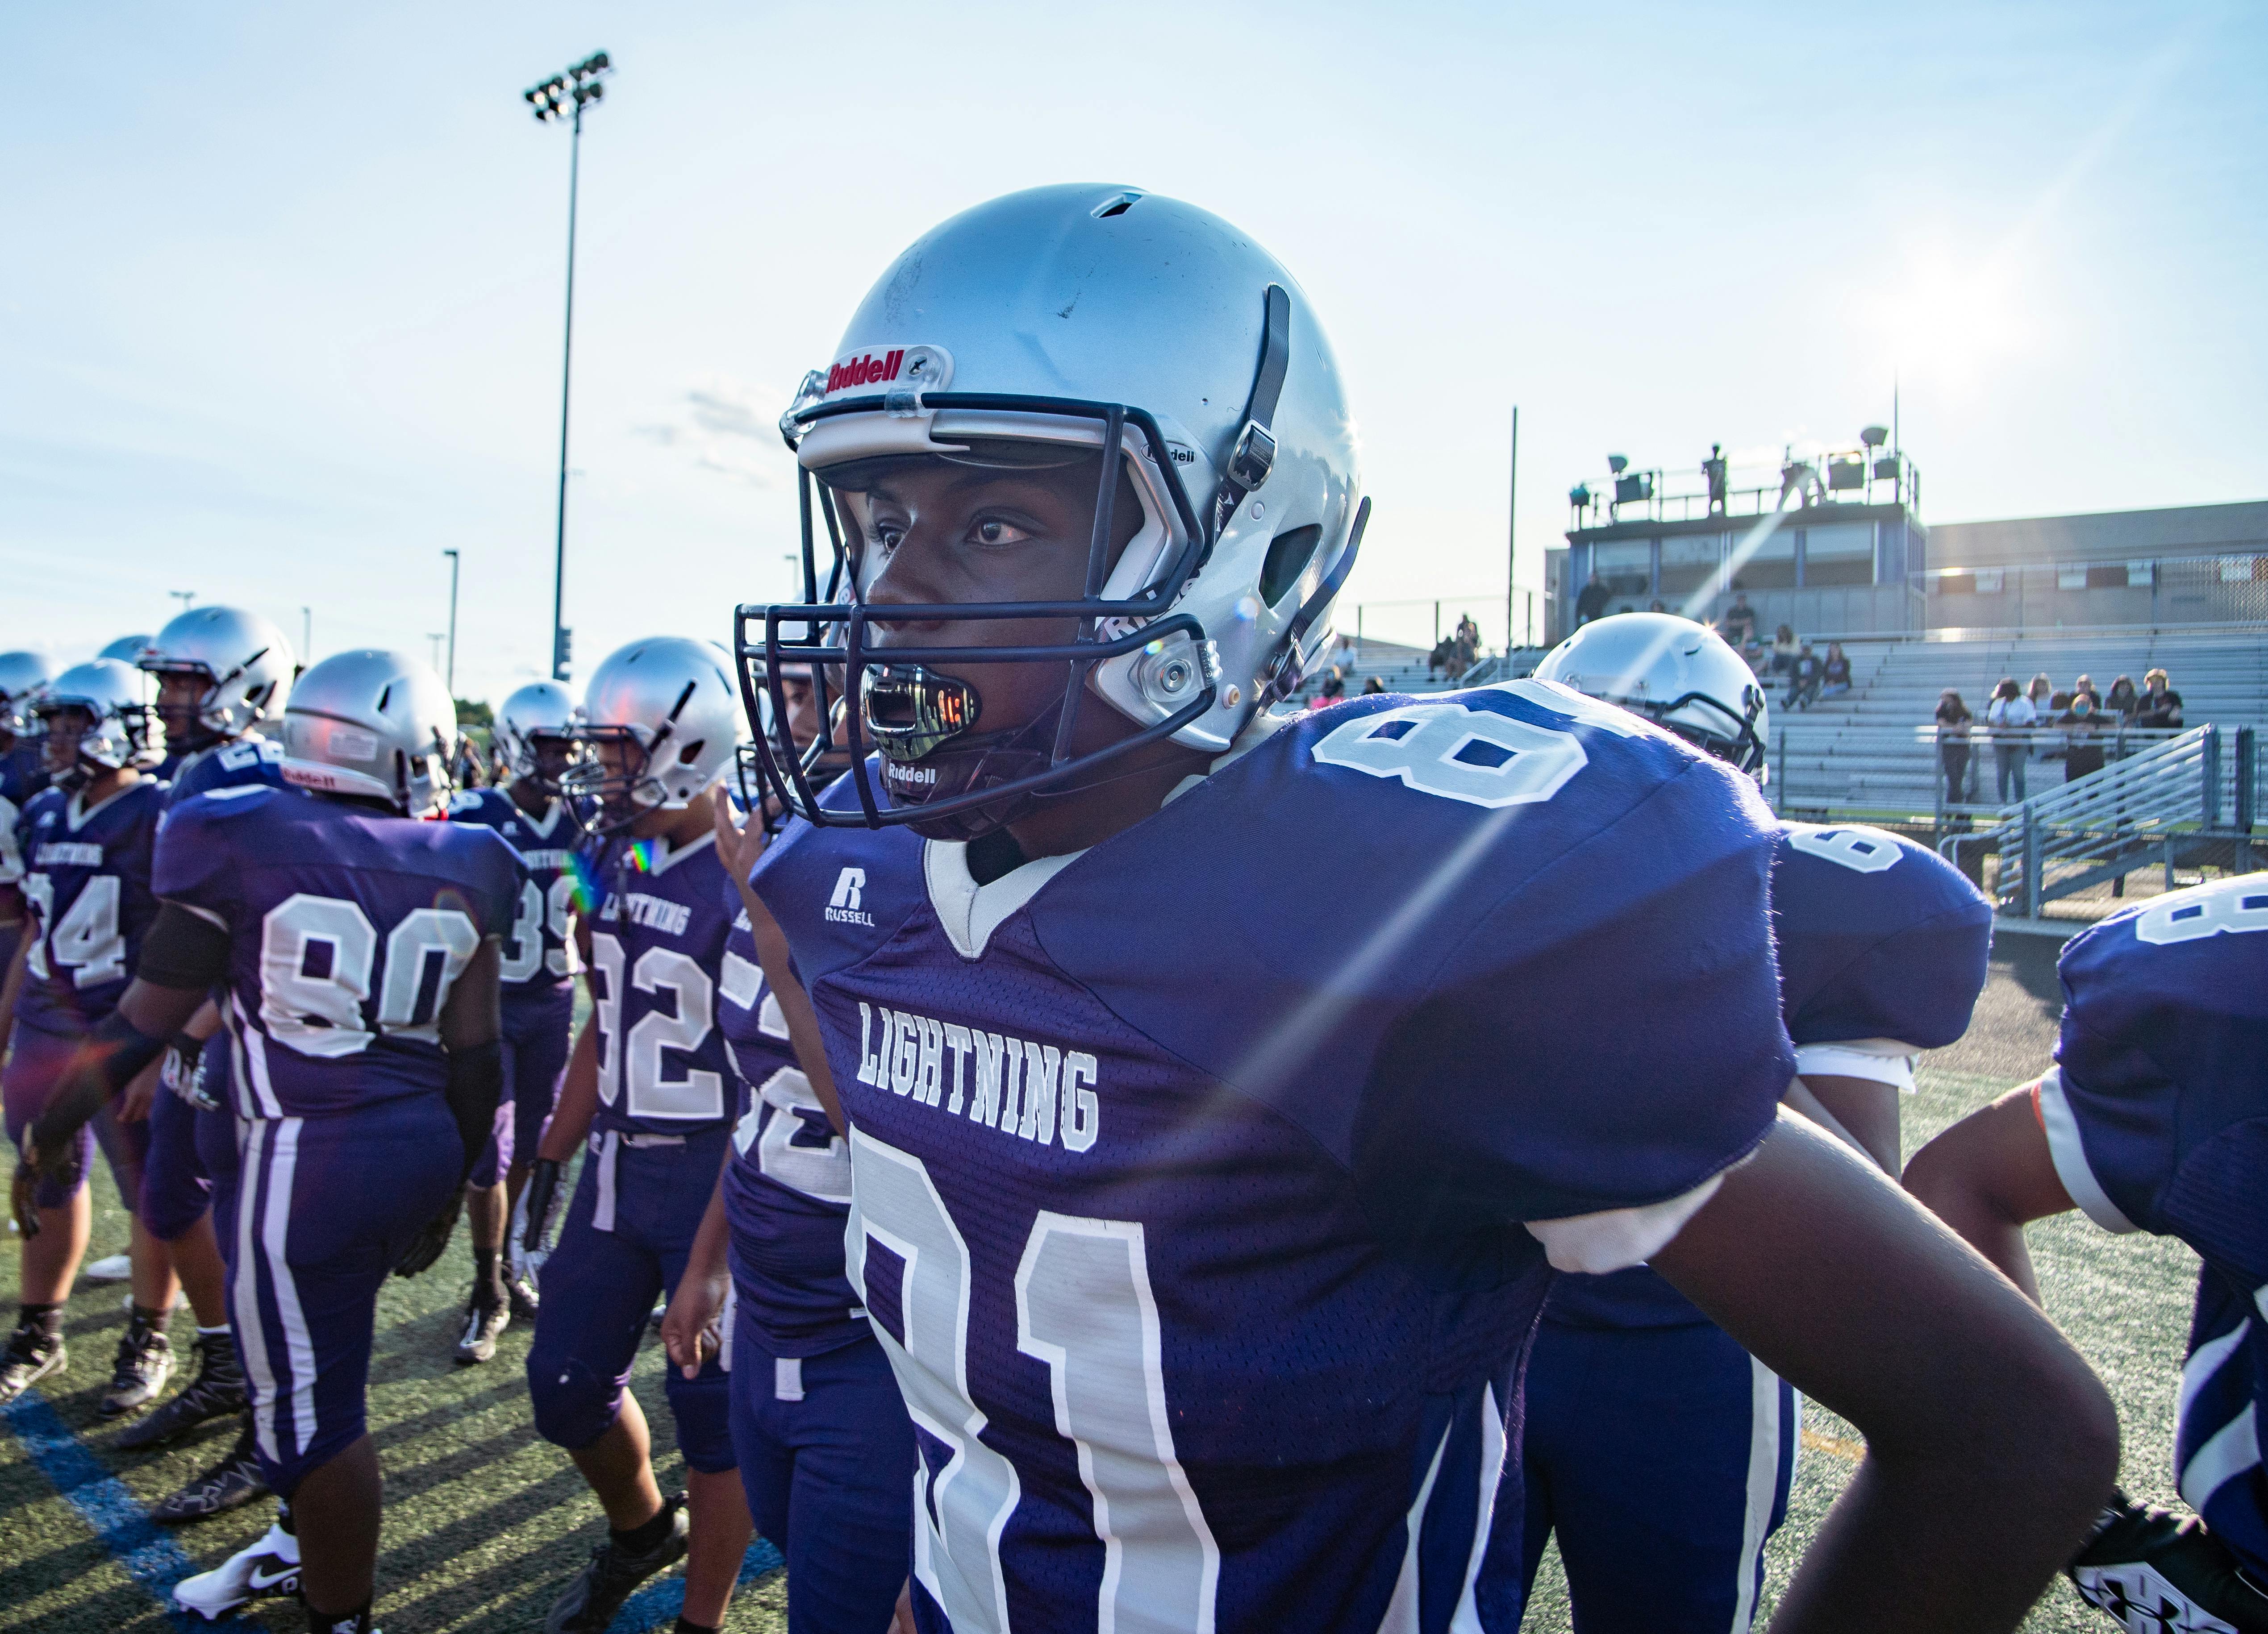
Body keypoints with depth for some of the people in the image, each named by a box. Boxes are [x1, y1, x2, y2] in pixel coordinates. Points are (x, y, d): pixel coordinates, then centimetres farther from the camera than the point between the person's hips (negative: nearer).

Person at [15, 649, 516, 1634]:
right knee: (313, 1361, 27)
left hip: (309, 1154, -5)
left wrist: (45, 1134, 14)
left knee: (312, 1408, 10)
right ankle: (307, 1549, 47)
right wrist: (450, 1186, 17)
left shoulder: (239, 841, -7)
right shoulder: (460, 869, 2)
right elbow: (474, 1056, 5)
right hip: (423, 1143, 6)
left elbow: (143, 1024, -3)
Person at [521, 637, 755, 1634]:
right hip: (618, 1165, 8)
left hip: (714, 1173, -8)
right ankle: (640, 1530, 47)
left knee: (713, 1411, 7)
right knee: (566, 1382, 18)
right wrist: (552, 1157, 16)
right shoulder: (620, 860, 6)